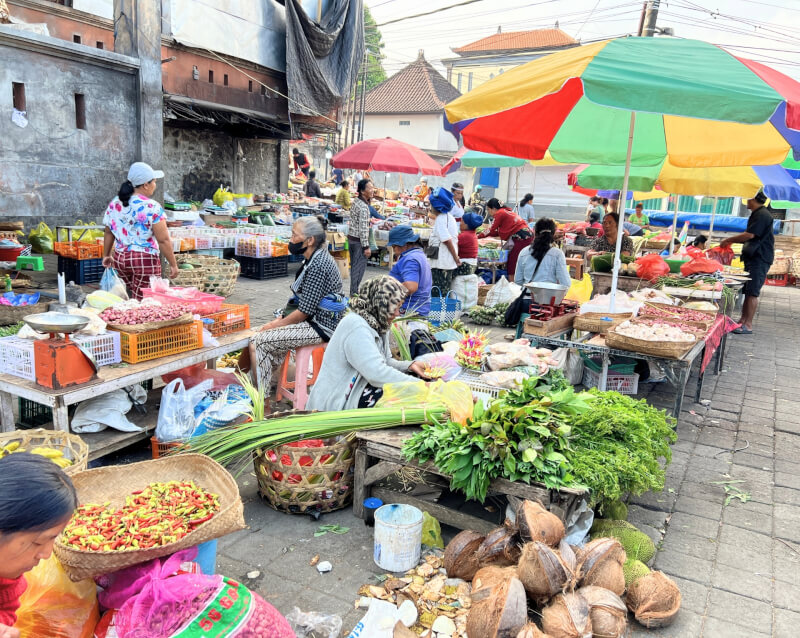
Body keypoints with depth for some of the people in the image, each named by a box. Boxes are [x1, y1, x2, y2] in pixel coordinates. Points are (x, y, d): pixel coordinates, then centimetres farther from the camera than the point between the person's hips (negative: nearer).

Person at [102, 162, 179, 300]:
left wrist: (106, 255, 26)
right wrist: (173, 264, -7)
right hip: (145, 260, -6)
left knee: (133, 299, 20)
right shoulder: (152, 208, -14)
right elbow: (163, 240, -15)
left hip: (120, 259, 7)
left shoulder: (115, 204, 5)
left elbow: (108, 233, 14)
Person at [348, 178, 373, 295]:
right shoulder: (363, 207, -21)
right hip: (359, 240, -10)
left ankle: (353, 291, 24)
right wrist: (366, 246, -21)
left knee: (354, 266, 16)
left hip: (351, 237, 10)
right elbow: (363, 228, -23)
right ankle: (354, 293, 0)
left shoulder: (355, 201, 8)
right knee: (359, 267, -3)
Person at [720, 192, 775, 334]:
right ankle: (743, 321, 14)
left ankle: (748, 325, -8)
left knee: (752, 293, -10)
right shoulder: (757, 214, 19)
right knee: (746, 291, 10)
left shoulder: (762, 215, -14)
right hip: (752, 257, 10)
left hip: (759, 259, -10)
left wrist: (728, 240, -8)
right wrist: (732, 241, 16)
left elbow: (749, 235, -19)